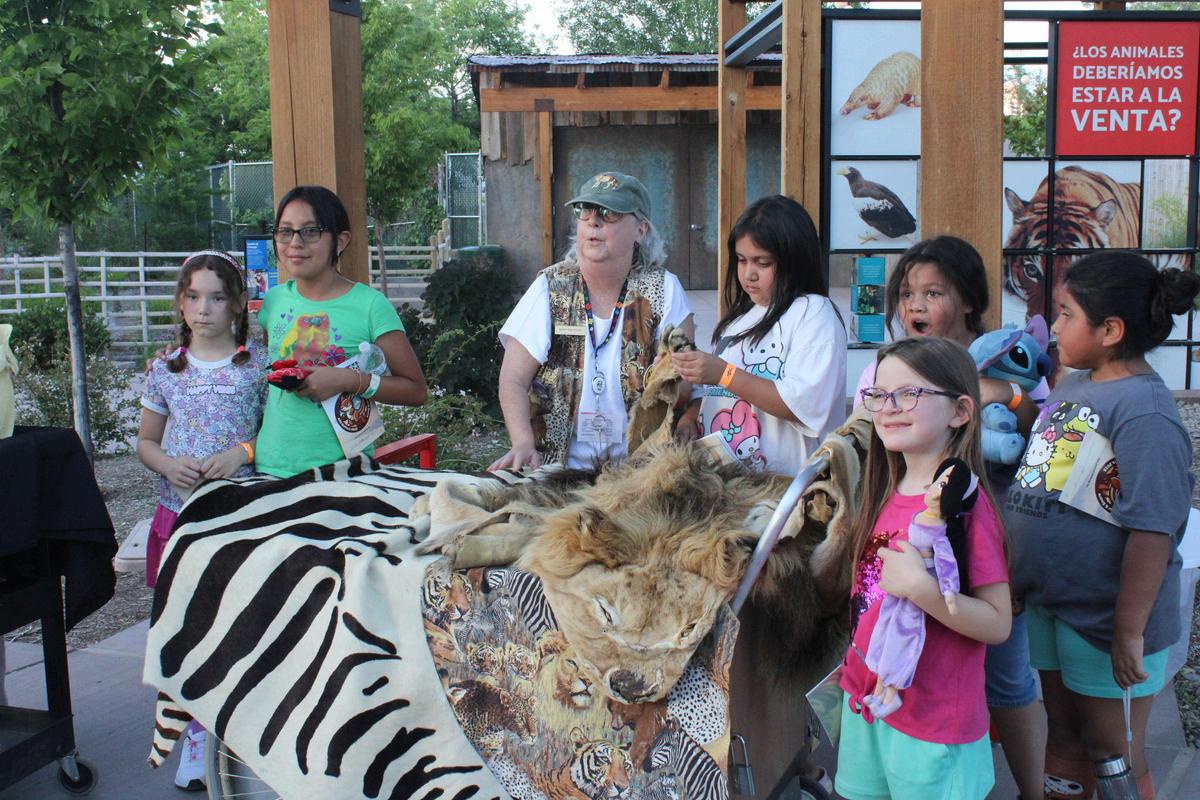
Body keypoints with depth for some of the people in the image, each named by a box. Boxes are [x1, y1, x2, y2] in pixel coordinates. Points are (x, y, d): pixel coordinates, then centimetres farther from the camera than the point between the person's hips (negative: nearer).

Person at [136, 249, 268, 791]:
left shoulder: (259, 366, 1)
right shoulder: (165, 370, 8)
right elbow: (145, 442, 14)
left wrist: (244, 451, -13)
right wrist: (169, 465, -6)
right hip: (181, 511, 2)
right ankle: (196, 735, 16)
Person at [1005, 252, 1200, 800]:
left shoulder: (1144, 411, -21)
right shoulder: (1069, 387, 7)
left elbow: (1152, 530, -24)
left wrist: (1129, 633, -22)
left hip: (1106, 620, -8)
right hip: (1049, 606, 8)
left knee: (1112, 754, 8)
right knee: (1064, 733, 21)